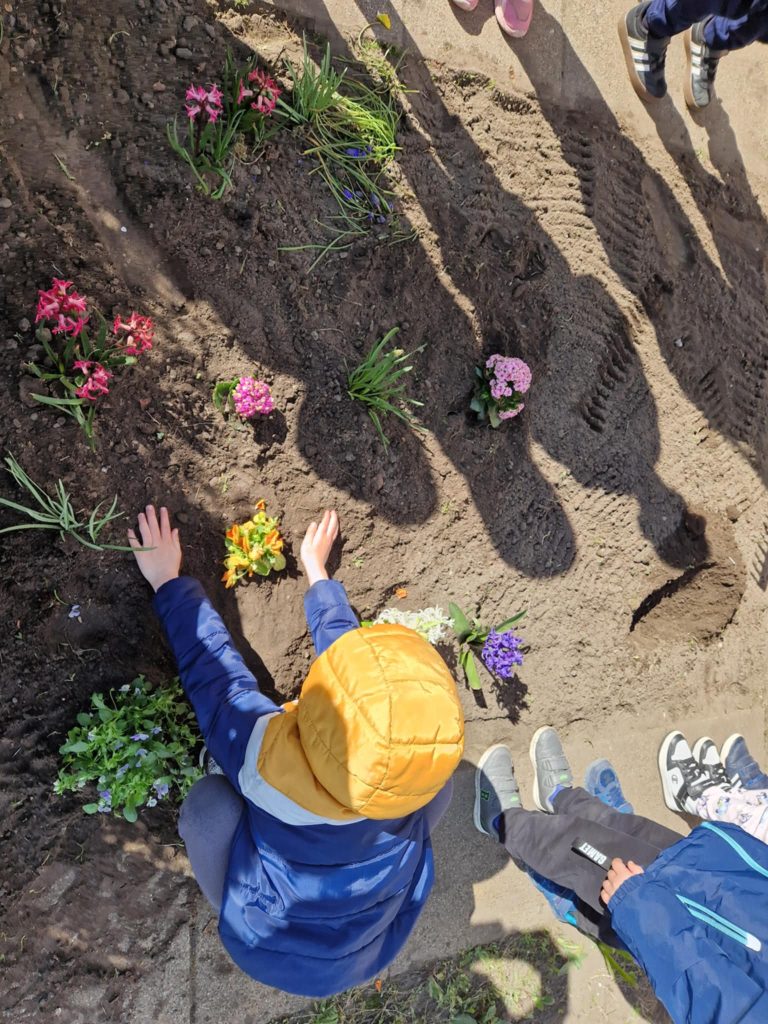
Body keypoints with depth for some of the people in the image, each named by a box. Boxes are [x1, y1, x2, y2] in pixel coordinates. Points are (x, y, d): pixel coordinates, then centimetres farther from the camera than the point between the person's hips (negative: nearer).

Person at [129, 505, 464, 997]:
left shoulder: (266, 756, -38)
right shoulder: (421, 772, -28)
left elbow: (212, 665, -19)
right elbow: (346, 645, -12)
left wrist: (170, 582, -4)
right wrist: (317, 573, 4)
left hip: (268, 954, -2)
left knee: (207, 801, -11)